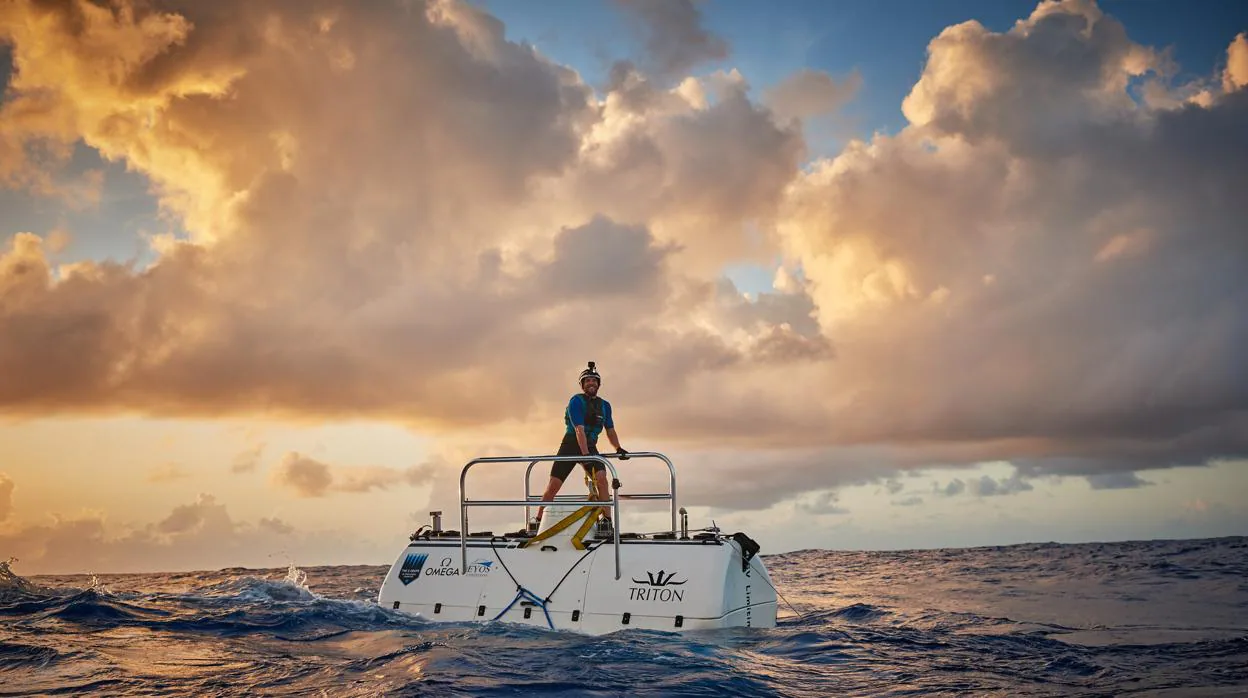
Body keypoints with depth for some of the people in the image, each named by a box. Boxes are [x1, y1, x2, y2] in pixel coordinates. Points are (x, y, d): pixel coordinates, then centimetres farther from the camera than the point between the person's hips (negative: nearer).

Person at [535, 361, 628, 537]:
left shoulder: (605, 406, 7)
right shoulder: (576, 401, -11)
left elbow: (610, 430, 11)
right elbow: (579, 429, -21)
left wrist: (618, 448, -6)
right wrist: (585, 455, -30)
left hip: (590, 447, 3)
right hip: (571, 445, -3)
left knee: (601, 478, -22)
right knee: (553, 486, -6)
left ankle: (606, 521, -21)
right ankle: (538, 521, 7)